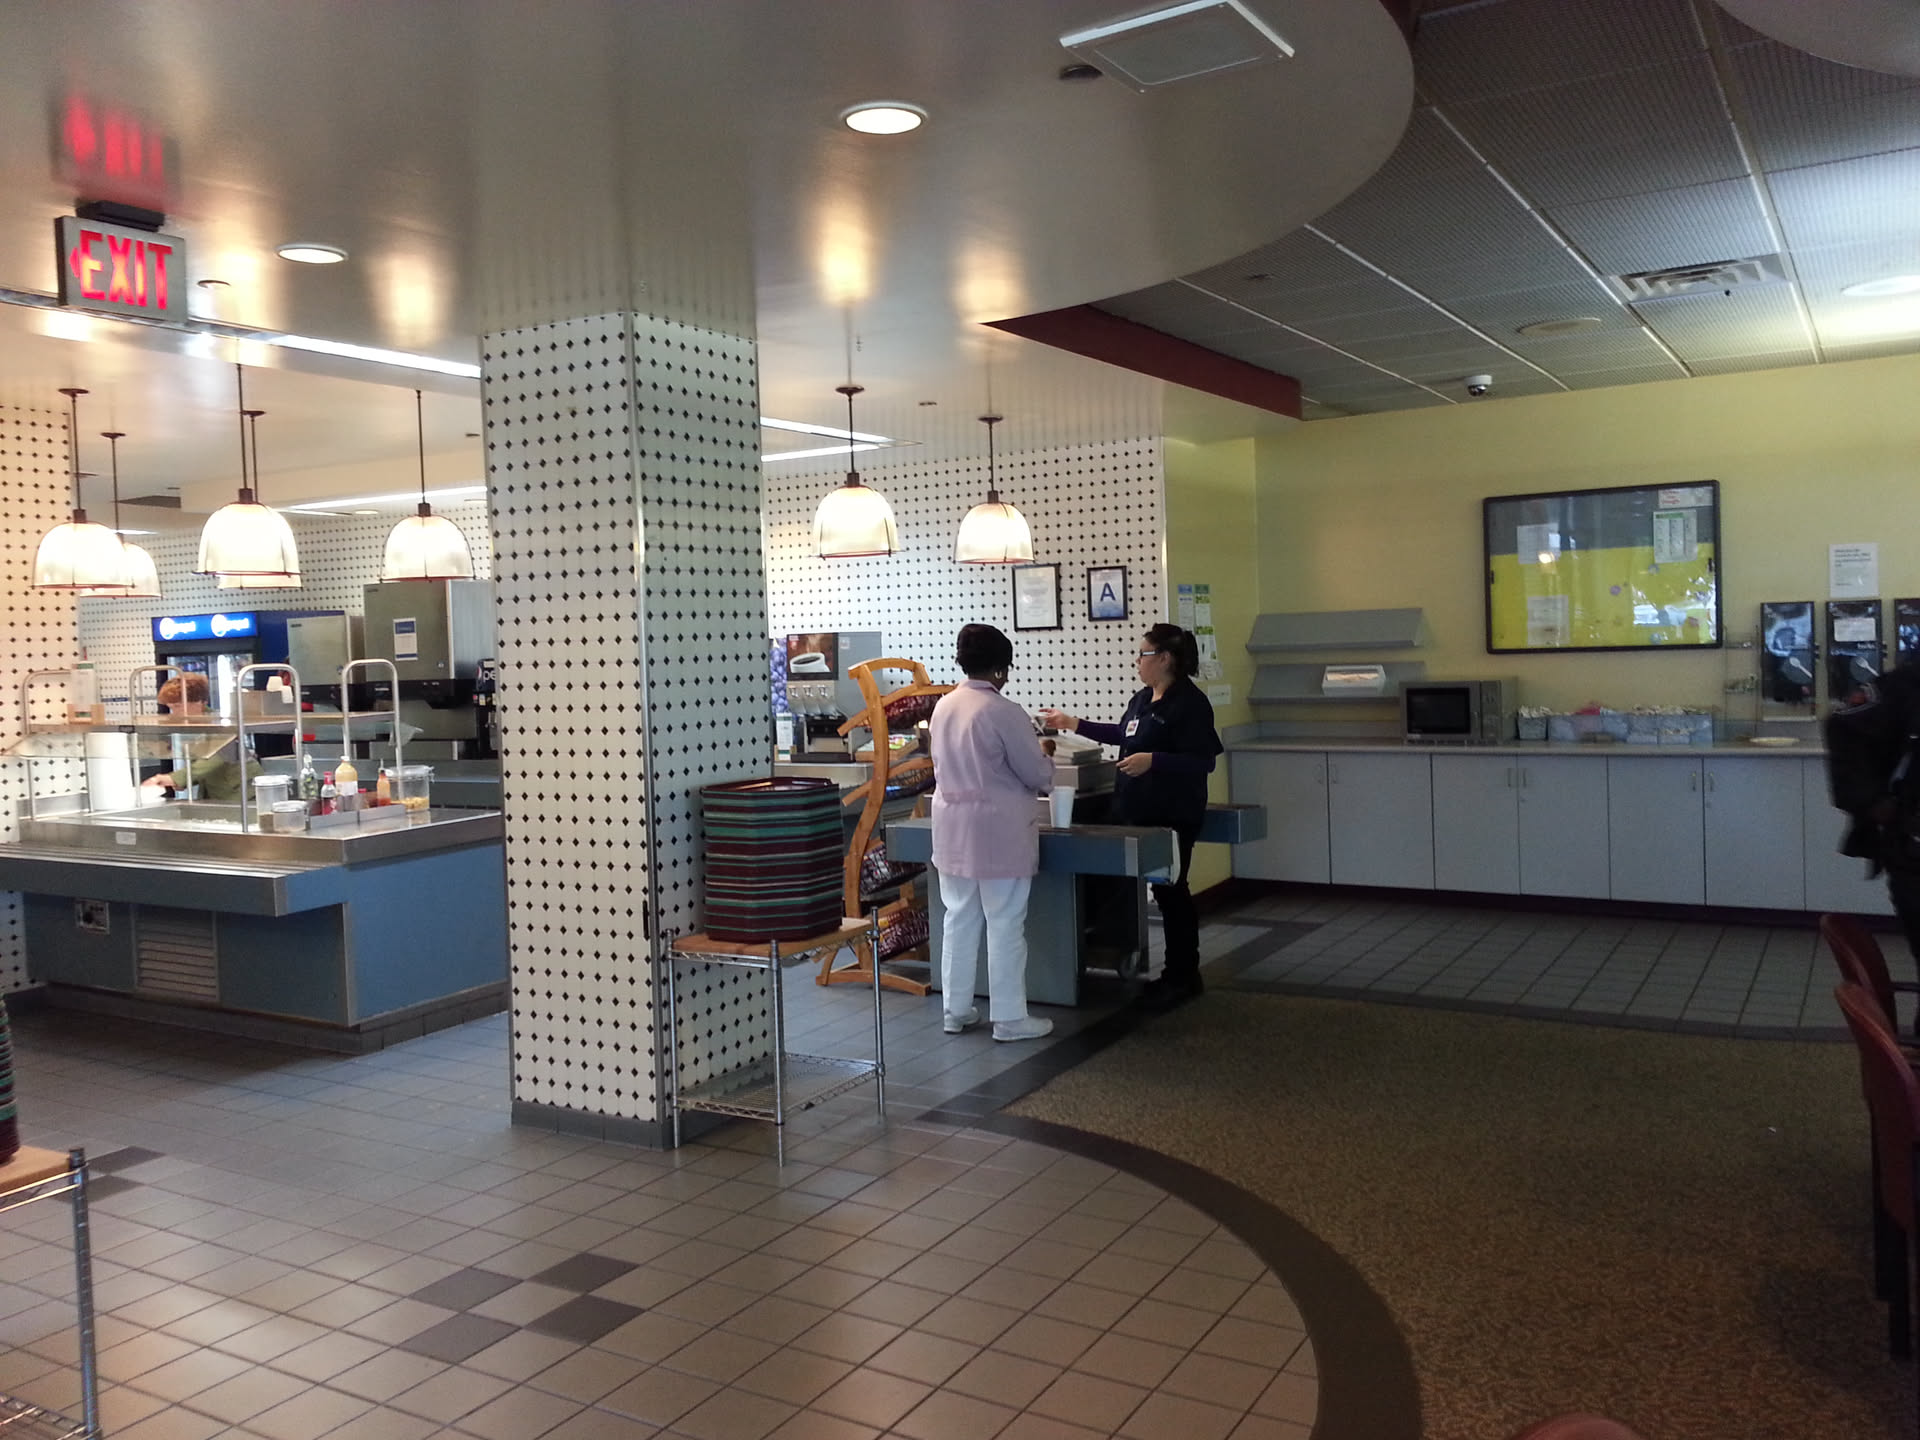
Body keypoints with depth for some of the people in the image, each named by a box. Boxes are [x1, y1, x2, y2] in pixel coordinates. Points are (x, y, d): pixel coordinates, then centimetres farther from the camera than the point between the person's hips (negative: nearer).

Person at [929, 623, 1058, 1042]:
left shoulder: (943, 707, 4)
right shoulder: (1004, 712, -18)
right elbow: (1038, 775, -11)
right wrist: (1044, 757, 12)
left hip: (953, 829, 7)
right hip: (999, 832, -7)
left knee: (959, 921, 14)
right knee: (1005, 926, 2)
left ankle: (956, 1010, 22)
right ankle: (1009, 1018, 9)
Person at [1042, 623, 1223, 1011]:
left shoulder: (1190, 703, -14)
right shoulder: (1142, 699, 12)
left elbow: (1203, 761, -19)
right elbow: (1123, 734, 28)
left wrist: (1153, 760, -27)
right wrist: (1074, 724, 28)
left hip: (1173, 816, -8)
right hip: (1138, 812, 8)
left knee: (1170, 891, 0)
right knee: (1164, 891, 13)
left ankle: (1184, 976, 13)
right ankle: (1176, 973, 23)